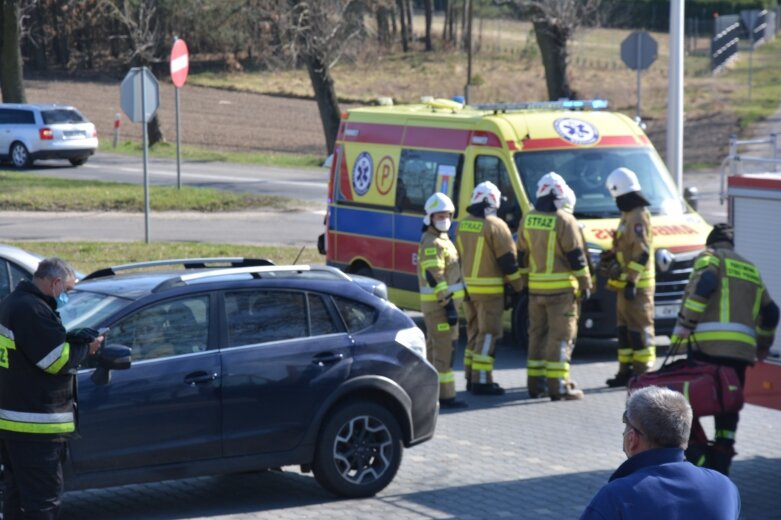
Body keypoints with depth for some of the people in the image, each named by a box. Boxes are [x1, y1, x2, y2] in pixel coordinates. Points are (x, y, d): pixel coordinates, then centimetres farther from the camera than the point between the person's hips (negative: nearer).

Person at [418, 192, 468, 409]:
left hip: (440, 302, 11)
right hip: (439, 303, -11)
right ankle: (445, 395, -13)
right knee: (445, 348, -12)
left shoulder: (441, 239, 17)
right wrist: (448, 305, -25)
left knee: (434, 346, 17)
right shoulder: (432, 243, -16)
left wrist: (450, 302, 24)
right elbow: (434, 277, -22)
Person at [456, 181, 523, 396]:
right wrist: (517, 286, -4)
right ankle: (482, 381, -7)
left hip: (467, 287, 7)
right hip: (489, 289, -7)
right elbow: (508, 260, -12)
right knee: (487, 334, -4)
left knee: (474, 332, 16)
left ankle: (471, 377, 19)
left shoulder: (462, 225, 9)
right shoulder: (495, 226, -14)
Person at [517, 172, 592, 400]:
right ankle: (558, 386, -7)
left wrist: (525, 278, 24)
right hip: (561, 288, -6)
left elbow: (522, 254, 15)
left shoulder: (527, 219, 7)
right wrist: (585, 283, -3)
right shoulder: (564, 221, -12)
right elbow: (576, 256, -10)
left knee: (537, 334, 14)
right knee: (560, 336, -4)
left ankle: (535, 383, 17)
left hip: (535, 287, 6)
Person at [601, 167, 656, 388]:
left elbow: (642, 253, -21)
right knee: (624, 326, 13)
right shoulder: (628, 215, 16)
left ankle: (642, 371, -6)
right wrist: (611, 257, 15)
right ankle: (626, 371, 19)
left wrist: (631, 282, -24)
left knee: (639, 327, -7)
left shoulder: (638, 217, -16)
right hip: (626, 282, 11)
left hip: (637, 284, -10)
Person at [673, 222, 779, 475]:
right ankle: (721, 463, 8)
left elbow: (703, 284, -14)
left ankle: (700, 457, -11)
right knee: (728, 409, 12)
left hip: (708, 345, -5)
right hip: (742, 349, 6)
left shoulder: (710, 257, 8)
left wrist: (685, 324, -14)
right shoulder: (750, 269, 25)